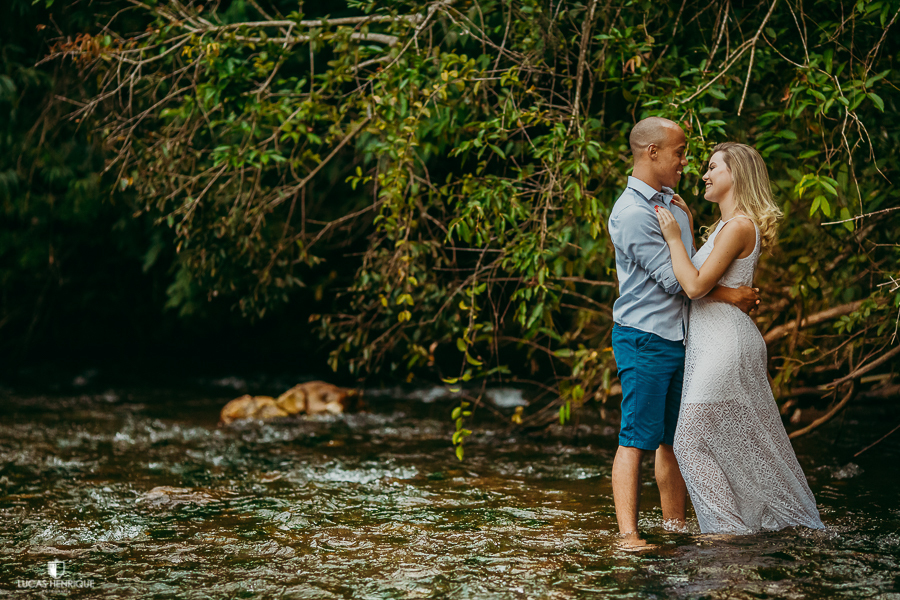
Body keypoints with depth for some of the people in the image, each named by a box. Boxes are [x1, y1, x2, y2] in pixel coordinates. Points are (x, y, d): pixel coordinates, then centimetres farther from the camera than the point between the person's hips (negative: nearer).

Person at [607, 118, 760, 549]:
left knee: (675, 438, 10)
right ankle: (628, 533, -13)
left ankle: (675, 525, 16)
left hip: (680, 337, 9)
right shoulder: (631, 213, -14)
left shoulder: (674, 202, 16)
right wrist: (730, 296, -10)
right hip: (644, 340, -9)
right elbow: (673, 278, -16)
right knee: (637, 439, -10)